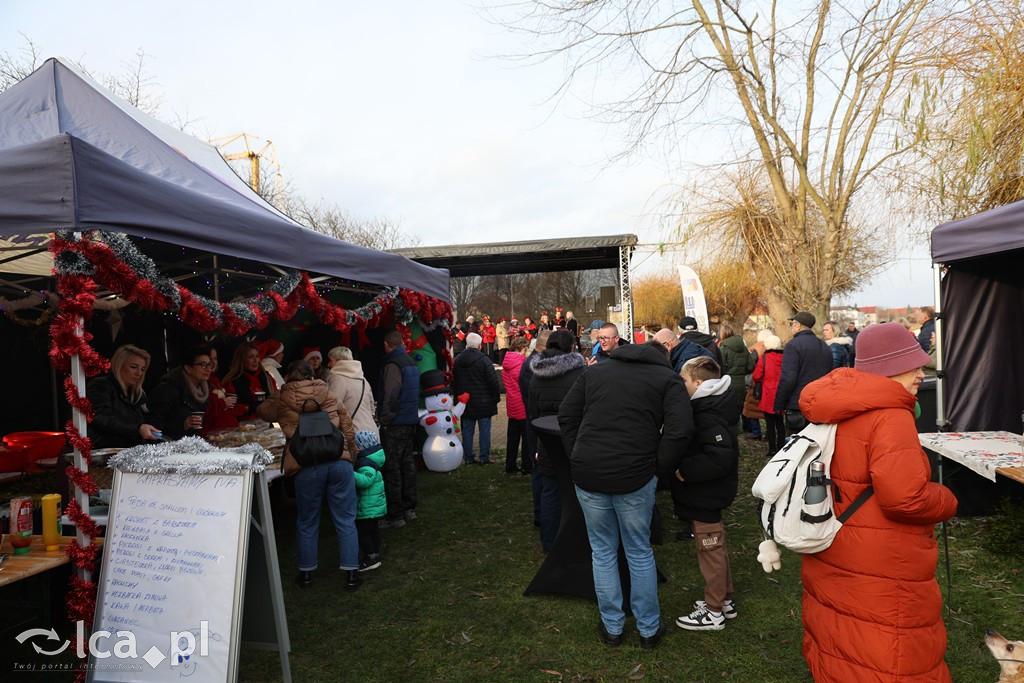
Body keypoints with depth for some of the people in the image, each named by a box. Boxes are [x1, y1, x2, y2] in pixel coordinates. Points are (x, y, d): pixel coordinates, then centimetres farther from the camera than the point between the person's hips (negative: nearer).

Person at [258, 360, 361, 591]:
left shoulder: (281, 401, 11)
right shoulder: (328, 395, 13)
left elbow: (262, 411, 33)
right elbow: (348, 428, 12)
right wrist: (352, 455, 22)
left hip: (306, 466, -1)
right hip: (339, 461, 1)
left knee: (307, 522, 16)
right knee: (345, 520, 9)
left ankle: (306, 572, 29)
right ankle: (351, 573, 15)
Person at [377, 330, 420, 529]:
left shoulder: (392, 364, -15)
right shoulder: (411, 362, 12)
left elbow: (391, 396, -22)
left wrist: (384, 420, -13)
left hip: (395, 424, -9)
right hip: (411, 421, 9)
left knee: (392, 469, -3)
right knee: (407, 464, 15)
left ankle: (395, 516, 1)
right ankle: (409, 508, 23)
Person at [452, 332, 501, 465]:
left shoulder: (457, 360, 3)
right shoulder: (484, 360, -14)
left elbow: (453, 382, 13)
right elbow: (493, 382, -13)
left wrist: (458, 396, 22)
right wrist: (496, 398, -2)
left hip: (465, 403, 5)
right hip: (483, 403, -4)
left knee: (467, 430, 10)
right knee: (484, 431, 5)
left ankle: (468, 458, 15)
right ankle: (484, 458, 10)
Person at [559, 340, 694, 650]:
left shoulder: (595, 371, 14)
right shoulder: (668, 378, 4)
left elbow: (566, 416, 11)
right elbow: (680, 431, -10)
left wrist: (579, 459, 12)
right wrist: (660, 468, 1)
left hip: (588, 474, 2)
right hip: (634, 476, -2)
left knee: (602, 551, 17)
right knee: (640, 552, 16)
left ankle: (612, 626, 29)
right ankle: (649, 629, 30)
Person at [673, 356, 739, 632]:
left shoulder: (709, 417, -25)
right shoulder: (707, 406, 7)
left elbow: (719, 459, -33)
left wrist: (684, 469, -25)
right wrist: (684, 465, 5)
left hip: (706, 494, -10)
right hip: (707, 492, 10)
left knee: (709, 549, 4)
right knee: (715, 546, 21)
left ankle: (714, 612, 19)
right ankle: (724, 599, 37)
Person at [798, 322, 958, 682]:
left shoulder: (836, 407, 5)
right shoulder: (890, 416, -23)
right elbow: (905, 496, -30)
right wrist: (948, 502, -11)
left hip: (831, 557, 8)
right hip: (879, 572, -8)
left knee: (835, 646, 23)